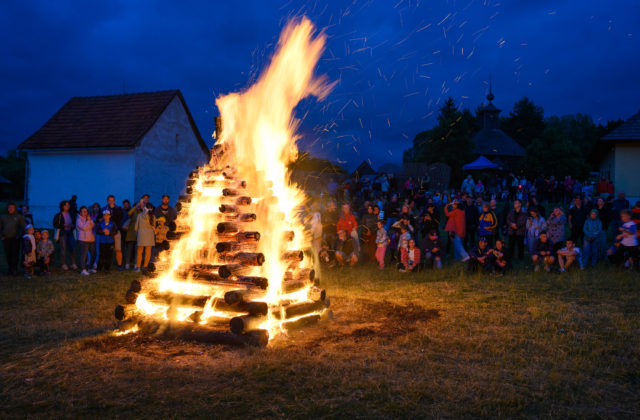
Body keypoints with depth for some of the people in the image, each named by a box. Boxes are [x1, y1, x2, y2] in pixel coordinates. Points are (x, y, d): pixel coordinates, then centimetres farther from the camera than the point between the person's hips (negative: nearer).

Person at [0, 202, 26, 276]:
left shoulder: (19, 217, 7)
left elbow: (24, 227, 3)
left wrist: (19, 235, -7)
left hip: (15, 239, -3)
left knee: (15, 254, -8)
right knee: (8, 254, 4)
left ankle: (14, 270, -6)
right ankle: (10, 269, 14)